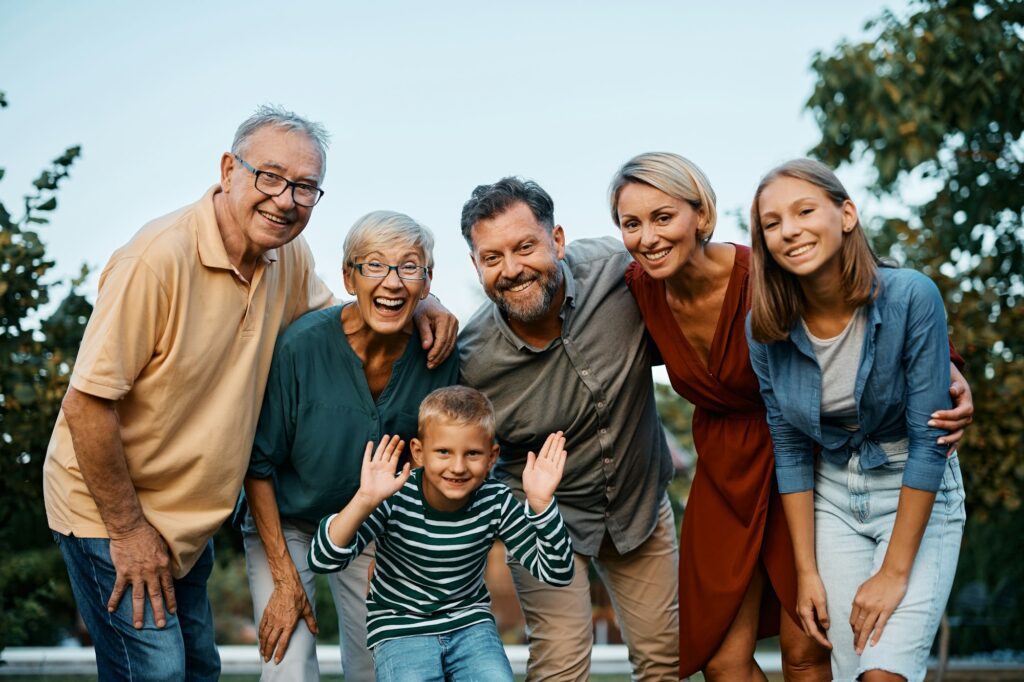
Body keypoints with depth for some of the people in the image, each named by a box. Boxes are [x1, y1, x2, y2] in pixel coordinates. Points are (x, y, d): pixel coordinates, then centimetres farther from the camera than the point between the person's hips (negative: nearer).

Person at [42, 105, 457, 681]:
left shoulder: (288, 256, -3)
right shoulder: (160, 256, -26)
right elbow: (88, 403, -24)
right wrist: (127, 529, -18)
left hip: (190, 520, 7)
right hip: (111, 508, -7)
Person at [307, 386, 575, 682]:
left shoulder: (496, 502, -12)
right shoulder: (395, 498, -20)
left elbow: (556, 574, -13)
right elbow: (322, 561, -26)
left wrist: (541, 503, -27)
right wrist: (365, 500, -39)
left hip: (471, 624, 2)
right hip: (400, 630, -2)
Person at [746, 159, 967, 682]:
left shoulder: (911, 297, -22)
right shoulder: (766, 328, -11)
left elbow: (928, 440, -19)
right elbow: (789, 449, -1)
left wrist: (894, 573, -17)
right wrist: (807, 571, -2)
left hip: (918, 497, -3)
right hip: (832, 500, 3)